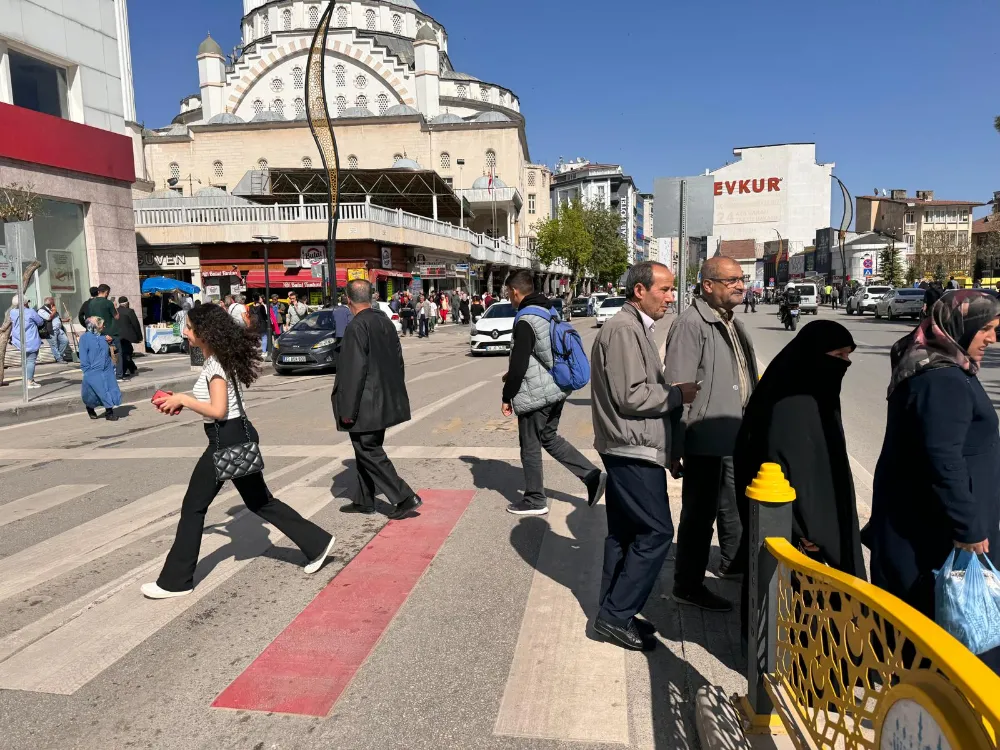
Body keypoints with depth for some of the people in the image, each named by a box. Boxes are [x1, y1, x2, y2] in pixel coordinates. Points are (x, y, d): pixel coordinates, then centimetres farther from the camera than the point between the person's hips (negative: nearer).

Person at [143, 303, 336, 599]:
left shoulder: (215, 364, -17)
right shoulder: (219, 358, 12)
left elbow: (218, 410, -24)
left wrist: (182, 399, -14)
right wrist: (182, 400, 7)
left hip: (228, 440, -10)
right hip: (236, 436, 10)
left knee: (193, 507, 2)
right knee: (259, 501, 16)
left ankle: (175, 581, 14)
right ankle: (316, 543, 19)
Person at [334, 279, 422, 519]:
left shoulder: (357, 327, -19)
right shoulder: (385, 322, 6)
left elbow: (354, 371, -21)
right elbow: (398, 360, 12)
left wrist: (347, 410, -15)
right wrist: (395, 394, 21)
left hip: (366, 405, -9)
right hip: (384, 401, 9)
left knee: (370, 453, 1)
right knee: (369, 450, 18)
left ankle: (405, 498, -1)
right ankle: (365, 501, 29)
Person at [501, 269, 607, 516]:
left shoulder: (525, 322, -19)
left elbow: (518, 364, -21)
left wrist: (507, 397, -10)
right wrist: (514, 375, 23)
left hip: (535, 395, -9)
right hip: (556, 389, 9)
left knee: (530, 446, 6)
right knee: (549, 437, 21)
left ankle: (535, 500, 18)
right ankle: (592, 475, 16)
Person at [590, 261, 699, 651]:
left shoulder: (636, 328, 17)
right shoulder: (624, 330, -16)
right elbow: (630, 397, -21)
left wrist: (673, 393, 10)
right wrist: (678, 394, -11)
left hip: (628, 450, 11)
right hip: (633, 450, -11)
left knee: (625, 532, 14)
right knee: (656, 532, -5)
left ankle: (613, 613, 24)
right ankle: (616, 614, 3)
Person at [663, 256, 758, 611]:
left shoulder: (732, 323, 13)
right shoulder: (691, 324, -17)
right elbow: (678, 390, -20)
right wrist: (674, 448, -20)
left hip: (735, 437, 9)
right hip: (706, 439, -9)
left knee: (734, 506, 24)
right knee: (700, 512, 3)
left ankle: (732, 562, 44)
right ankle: (688, 586, 17)